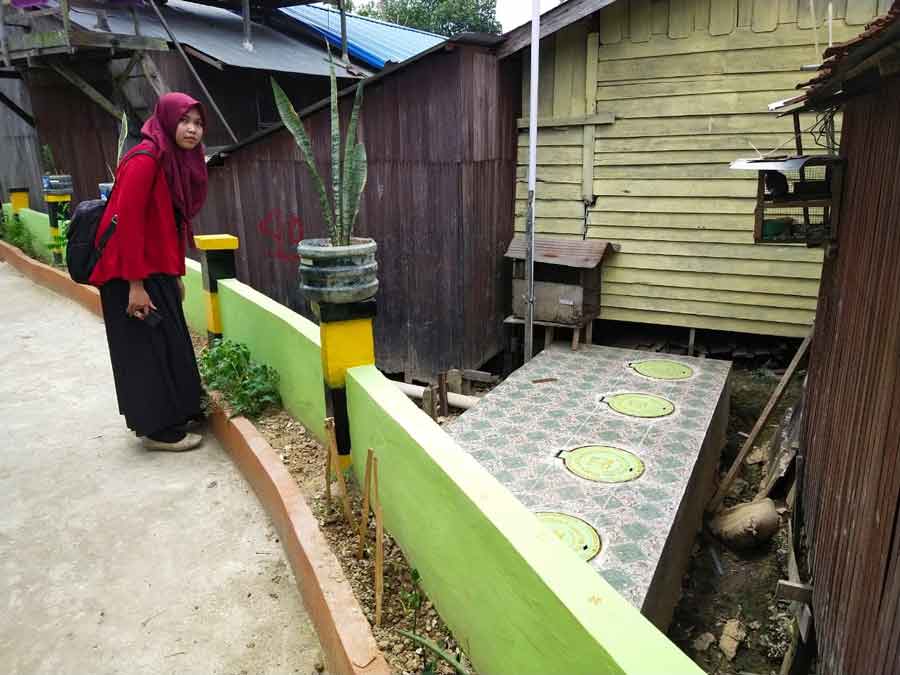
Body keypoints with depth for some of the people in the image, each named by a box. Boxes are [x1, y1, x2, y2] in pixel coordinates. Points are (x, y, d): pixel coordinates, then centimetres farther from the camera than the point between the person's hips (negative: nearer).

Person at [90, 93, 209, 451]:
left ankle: (170, 417, 29)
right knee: (150, 350, -1)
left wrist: (176, 274, 15)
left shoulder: (179, 160, 9)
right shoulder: (146, 159, -18)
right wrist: (135, 284, -23)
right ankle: (160, 430, 12)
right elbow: (128, 221, -22)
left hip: (157, 269, 9)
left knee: (168, 345, 15)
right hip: (132, 274, -9)